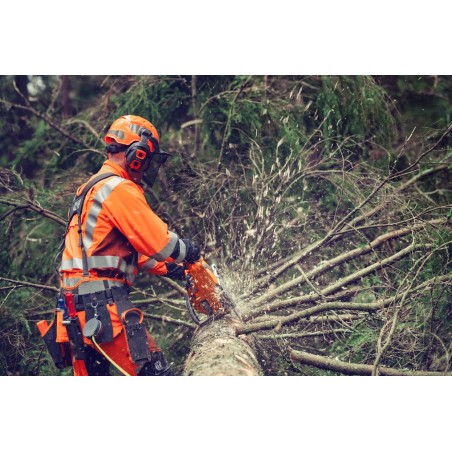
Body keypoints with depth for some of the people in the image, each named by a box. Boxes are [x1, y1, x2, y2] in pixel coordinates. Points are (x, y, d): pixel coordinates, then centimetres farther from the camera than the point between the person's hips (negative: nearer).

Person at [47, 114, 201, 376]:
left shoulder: (93, 188, 22)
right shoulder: (120, 189, -10)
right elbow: (159, 242, -11)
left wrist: (167, 268, 27)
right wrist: (188, 251, 8)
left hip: (75, 306, 10)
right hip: (103, 304, -10)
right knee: (155, 374, -12)